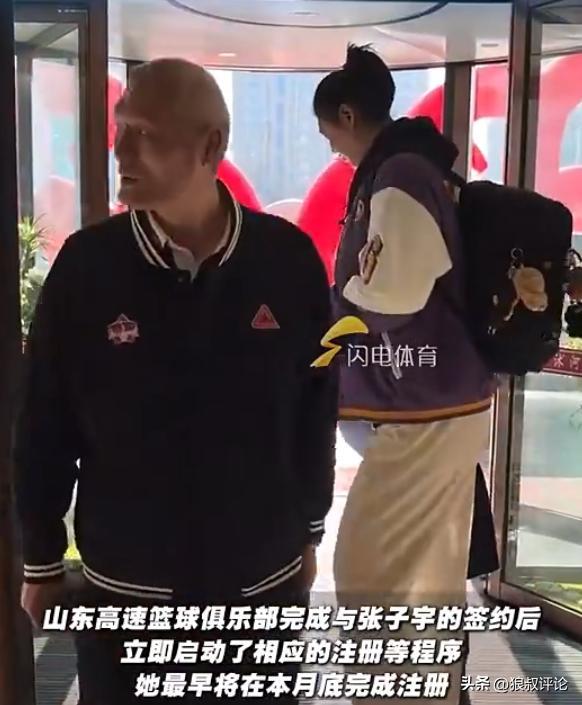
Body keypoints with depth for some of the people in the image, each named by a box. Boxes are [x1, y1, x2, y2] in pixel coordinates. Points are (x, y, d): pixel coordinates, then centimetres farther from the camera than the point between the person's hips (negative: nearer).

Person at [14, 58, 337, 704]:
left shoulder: (288, 258, -10)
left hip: (263, 582, 1)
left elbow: (317, 409, 1)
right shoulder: (86, 265, -11)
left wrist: (309, 534, 9)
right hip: (123, 588, 0)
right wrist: (41, 562, 3)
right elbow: (43, 427, -4)